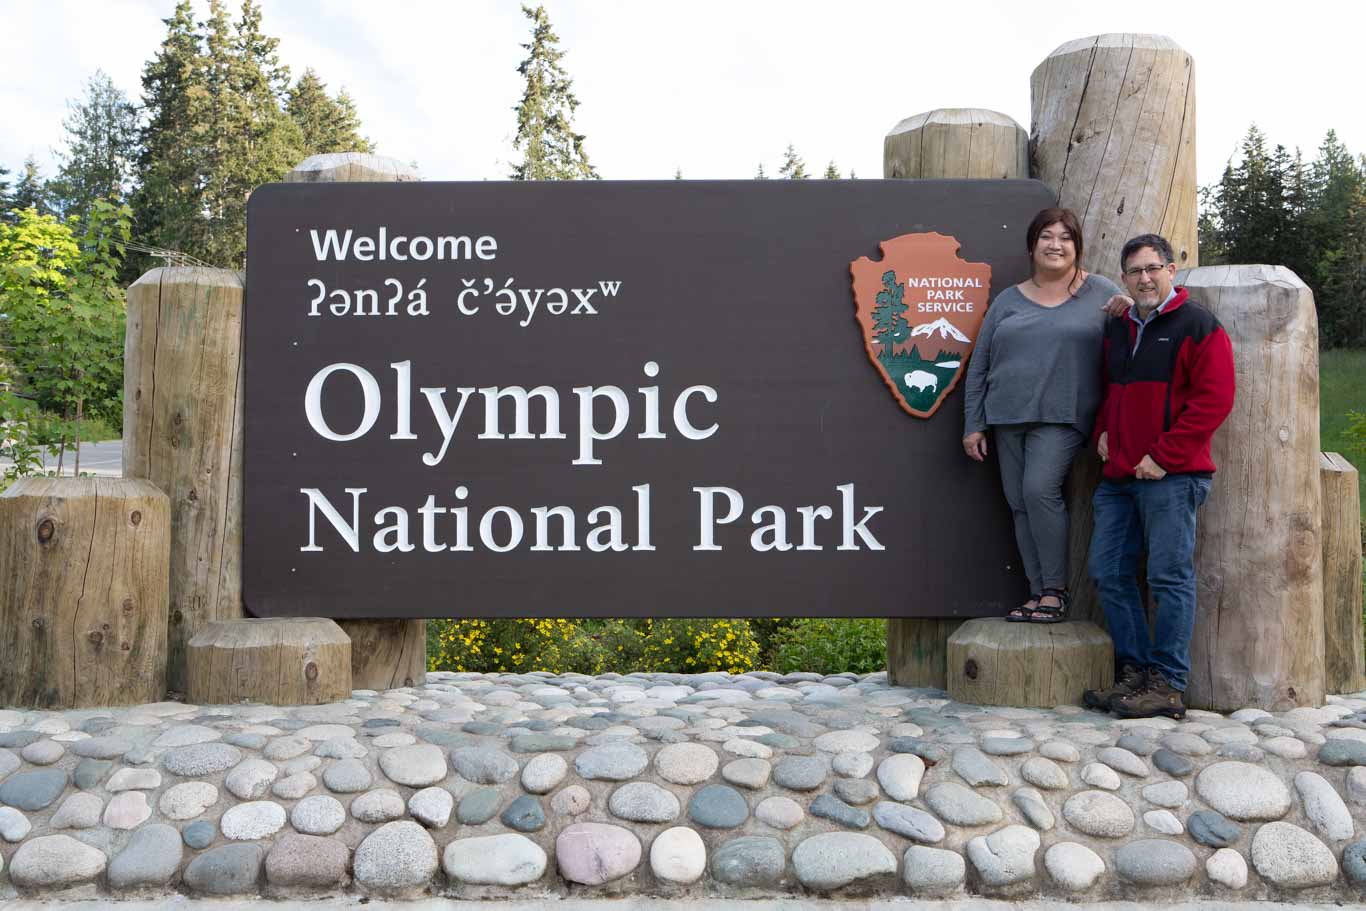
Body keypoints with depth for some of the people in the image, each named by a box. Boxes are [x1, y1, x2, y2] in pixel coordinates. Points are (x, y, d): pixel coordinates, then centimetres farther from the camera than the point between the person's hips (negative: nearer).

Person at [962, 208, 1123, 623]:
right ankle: (1037, 593, 12)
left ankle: (1055, 591, -10)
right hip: (1008, 417, 5)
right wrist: (973, 425, 9)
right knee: (1019, 504, 4)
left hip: (1062, 417, -4)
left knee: (1039, 488, -21)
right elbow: (978, 365, 13)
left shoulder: (1102, 295, 5)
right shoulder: (1009, 301, 13)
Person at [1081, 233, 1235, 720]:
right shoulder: (1115, 329, 17)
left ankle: (1167, 685, 0)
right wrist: (1103, 430, 11)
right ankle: (1133, 672, 14)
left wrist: (1163, 455, -14)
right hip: (1118, 477, 8)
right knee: (1107, 571, 6)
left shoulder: (1198, 325, -4)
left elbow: (1215, 398, -11)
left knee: (1170, 578, -5)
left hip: (1170, 477, -7)